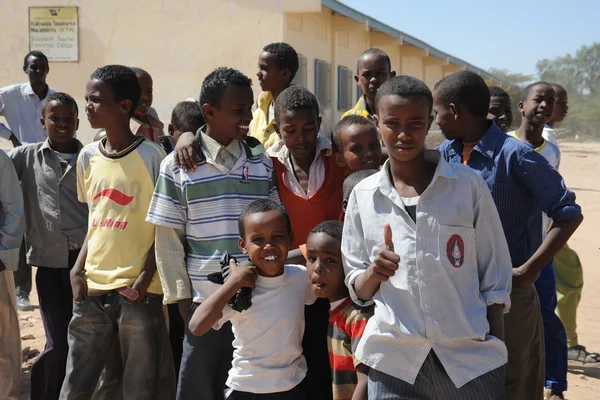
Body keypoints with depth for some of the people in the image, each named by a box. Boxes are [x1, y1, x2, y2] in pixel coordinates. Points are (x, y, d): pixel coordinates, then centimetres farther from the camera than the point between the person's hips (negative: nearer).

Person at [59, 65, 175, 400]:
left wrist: (144, 278, -12)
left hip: (137, 290, -5)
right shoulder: (88, 156, 8)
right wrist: (78, 270, 4)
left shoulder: (152, 156, -8)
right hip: (93, 288, 5)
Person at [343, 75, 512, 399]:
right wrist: (374, 273, -14)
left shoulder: (468, 186, -2)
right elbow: (357, 290, 6)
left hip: (470, 360, -1)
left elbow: (495, 279, 3)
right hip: (393, 363, 1)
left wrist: (496, 353, 3)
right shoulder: (363, 196, 3)